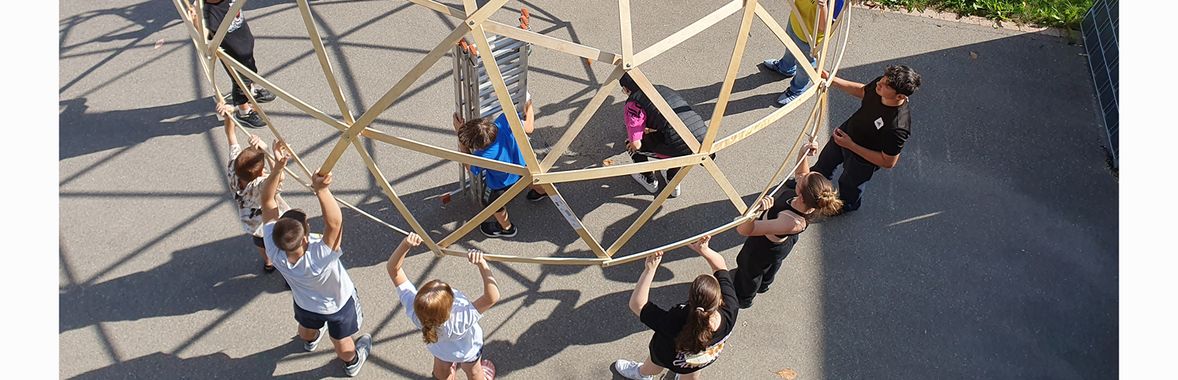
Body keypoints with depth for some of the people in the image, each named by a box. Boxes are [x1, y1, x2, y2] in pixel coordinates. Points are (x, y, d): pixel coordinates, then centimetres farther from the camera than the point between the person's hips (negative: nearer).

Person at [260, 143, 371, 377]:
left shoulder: (274, 252, -37)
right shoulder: (319, 258, -49)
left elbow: (267, 202, -36)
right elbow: (334, 222, -60)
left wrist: (277, 168, -45)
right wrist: (321, 191, -69)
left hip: (305, 303, 4)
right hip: (338, 304, -4)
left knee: (307, 329, 40)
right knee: (343, 346, 28)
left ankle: (310, 341, 73)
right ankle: (352, 363, 58)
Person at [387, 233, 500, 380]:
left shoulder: (413, 307, -44)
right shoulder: (461, 320, -52)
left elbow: (393, 269, -41)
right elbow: (493, 297, -59)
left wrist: (405, 245, -55)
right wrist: (482, 264, -67)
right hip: (467, 350, -2)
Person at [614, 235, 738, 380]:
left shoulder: (676, 325, -50)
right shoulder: (730, 310, -41)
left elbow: (637, 304, -41)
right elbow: (720, 265, -27)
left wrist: (650, 269, -46)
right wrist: (703, 249, -41)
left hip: (670, 360, -2)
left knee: (654, 367, 36)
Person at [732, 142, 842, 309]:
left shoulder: (791, 223, -52)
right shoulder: (814, 199, -33)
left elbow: (743, 230, -52)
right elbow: (800, 173, -10)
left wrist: (757, 208, -71)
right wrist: (802, 154, -31)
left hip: (764, 249, -6)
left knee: (748, 271, 29)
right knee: (772, 265, 40)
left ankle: (742, 300, 62)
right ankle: (763, 286, 74)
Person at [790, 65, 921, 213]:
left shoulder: (897, 127, -44)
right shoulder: (879, 85, -26)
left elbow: (888, 162, -30)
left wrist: (851, 145, -30)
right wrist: (831, 79, -11)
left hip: (862, 159, -6)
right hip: (847, 130, 6)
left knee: (849, 185, 27)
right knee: (824, 161, 33)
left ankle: (846, 206, 63)